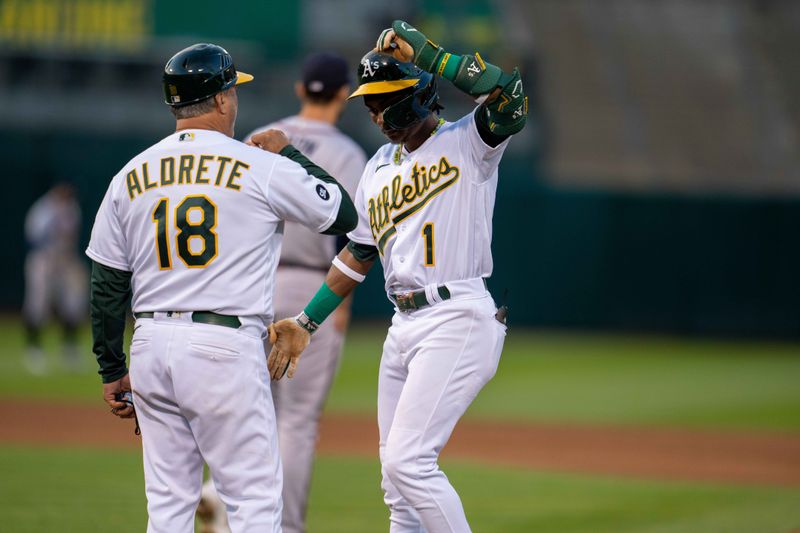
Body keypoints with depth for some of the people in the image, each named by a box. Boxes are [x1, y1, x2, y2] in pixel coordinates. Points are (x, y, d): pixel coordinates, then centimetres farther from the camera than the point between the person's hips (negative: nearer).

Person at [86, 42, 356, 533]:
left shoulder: (131, 176, 9)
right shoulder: (264, 168, -4)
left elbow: (107, 285, 10)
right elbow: (342, 214, 8)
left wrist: (112, 370, 17)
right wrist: (288, 155, 18)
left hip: (151, 345, 5)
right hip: (227, 346, -5)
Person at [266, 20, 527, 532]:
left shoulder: (467, 143, -4)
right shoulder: (379, 168, 18)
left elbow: (510, 94, -24)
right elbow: (358, 253, 24)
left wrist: (428, 54, -22)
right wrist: (306, 322, 20)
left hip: (458, 321, -8)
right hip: (404, 326, 8)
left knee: (409, 460, -17)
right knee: (398, 475, 8)